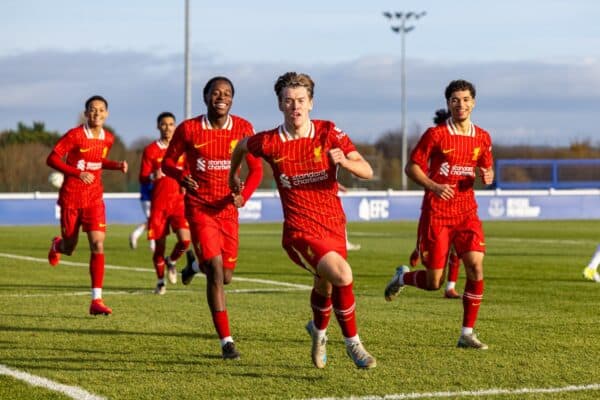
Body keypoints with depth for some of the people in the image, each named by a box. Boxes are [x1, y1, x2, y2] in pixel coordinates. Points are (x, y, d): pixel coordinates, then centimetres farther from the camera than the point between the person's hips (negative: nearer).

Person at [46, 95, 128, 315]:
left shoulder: (108, 138, 3)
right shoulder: (74, 135, -12)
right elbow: (52, 159, -14)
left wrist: (117, 165, 2)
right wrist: (77, 173, -25)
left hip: (94, 198, 3)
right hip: (71, 197, -3)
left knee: (97, 245, -13)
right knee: (69, 248, 8)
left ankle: (96, 300, -13)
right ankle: (57, 245, 50)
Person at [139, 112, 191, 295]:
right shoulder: (151, 150, 2)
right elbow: (142, 179, 1)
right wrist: (153, 176, -20)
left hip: (179, 201, 1)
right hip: (159, 202, -1)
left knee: (185, 239, -17)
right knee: (159, 244, 2)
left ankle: (172, 261, 16)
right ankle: (160, 281, 21)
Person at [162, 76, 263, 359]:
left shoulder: (243, 129, -1)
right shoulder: (188, 129, -6)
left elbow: (256, 169, 3)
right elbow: (168, 161, 5)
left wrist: (244, 195, -15)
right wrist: (182, 177, -18)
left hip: (228, 209, 3)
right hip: (199, 207, -3)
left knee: (225, 277, 10)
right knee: (216, 271, -15)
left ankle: (196, 264, 48)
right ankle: (226, 341, -10)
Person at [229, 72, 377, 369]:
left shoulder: (329, 133, -6)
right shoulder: (270, 143, -8)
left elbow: (367, 171, -9)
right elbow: (241, 146, 15)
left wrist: (344, 161, -29)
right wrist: (232, 176, 28)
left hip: (334, 225, 4)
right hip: (300, 231, -3)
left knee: (325, 286, 24)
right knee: (342, 275, -28)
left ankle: (318, 331, 58)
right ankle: (353, 344, -11)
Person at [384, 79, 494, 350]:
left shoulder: (482, 138, 7)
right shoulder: (436, 134, -6)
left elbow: (487, 169, 20)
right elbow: (411, 167, -4)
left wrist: (488, 176, -4)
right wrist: (434, 186, -20)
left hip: (466, 211, 4)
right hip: (436, 213, -4)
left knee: (476, 267, -15)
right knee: (434, 283, -3)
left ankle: (467, 334, -5)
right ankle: (403, 277, 34)